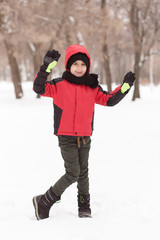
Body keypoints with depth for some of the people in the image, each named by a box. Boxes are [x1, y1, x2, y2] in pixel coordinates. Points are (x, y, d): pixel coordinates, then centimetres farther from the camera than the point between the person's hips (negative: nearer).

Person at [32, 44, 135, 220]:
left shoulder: (92, 87, 7)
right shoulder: (59, 85, -5)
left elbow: (109, 100, 11)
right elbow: (39, 88, -17)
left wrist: (124, 88, -1)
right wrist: (47, 67, -28)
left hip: (85, 138, 4)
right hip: (66, 137, -4)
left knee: (83, 173, 11)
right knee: (73, 174, -9)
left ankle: (84, 207, 24)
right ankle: (43, 202, 5)